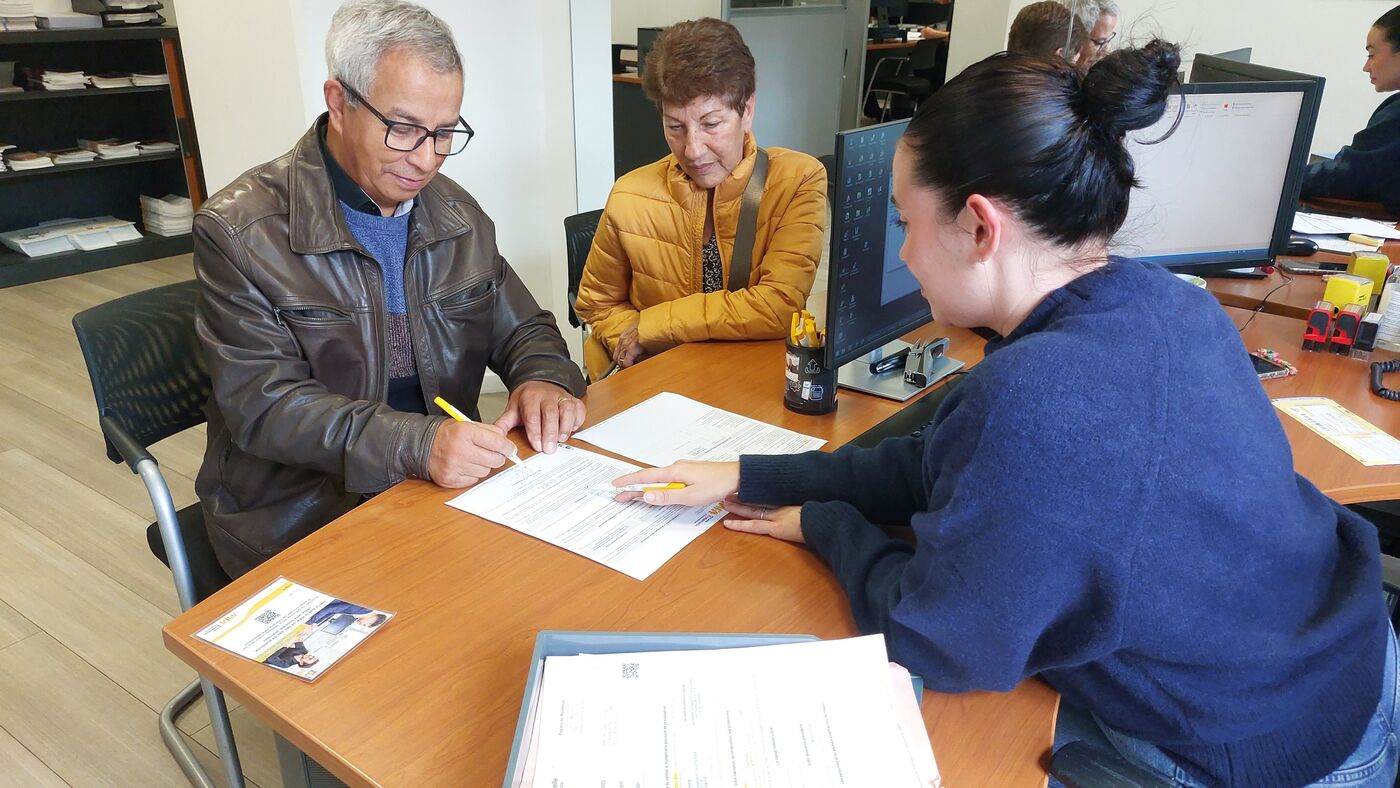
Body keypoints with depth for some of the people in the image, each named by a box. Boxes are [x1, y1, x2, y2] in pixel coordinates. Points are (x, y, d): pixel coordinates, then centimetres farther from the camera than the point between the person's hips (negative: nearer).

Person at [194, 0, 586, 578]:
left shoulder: (457, 215, 6)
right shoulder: (238, 231, -11)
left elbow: (523, 329, 14)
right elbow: (263, 404, -16)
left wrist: (544, 378, -12)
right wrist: (416, 444, -32)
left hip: (448, 480, 6)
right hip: (300, 510, -5)